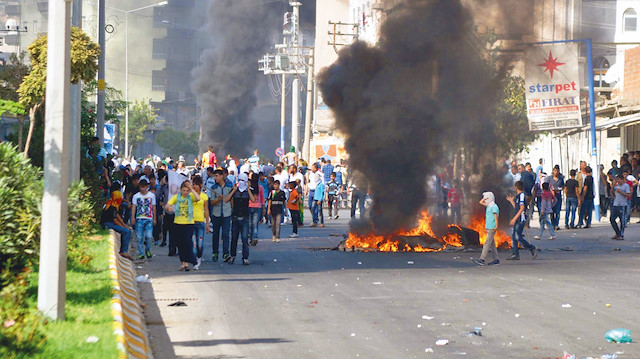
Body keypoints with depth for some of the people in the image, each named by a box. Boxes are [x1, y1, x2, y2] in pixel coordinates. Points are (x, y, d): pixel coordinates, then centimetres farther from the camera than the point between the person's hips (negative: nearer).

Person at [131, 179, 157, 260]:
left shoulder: (152, 195, 7)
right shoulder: (136, 196, 5)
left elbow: (153, 207, 12)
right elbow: (133, 207, -1)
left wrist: (154, 219, 11)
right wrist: (133, 217, -12)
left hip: (149, 219, -1)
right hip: (139, 219, 1)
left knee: (149, 236, -12)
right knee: (140, 237, -1)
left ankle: (147, 250, 13)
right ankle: (141, 253, 8)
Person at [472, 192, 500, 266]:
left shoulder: (494, 207, -11)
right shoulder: (489, 206, 15)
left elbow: (496, 217, -19)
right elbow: (481, 202, 26)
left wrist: (496, 226, -27)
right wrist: (485, 197, 12)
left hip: (491, 228, -9)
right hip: (488, 228, 9)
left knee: (487, 244, -11)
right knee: (491, 244, 9)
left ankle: (482, 260, -16)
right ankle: (496, 260, 12)